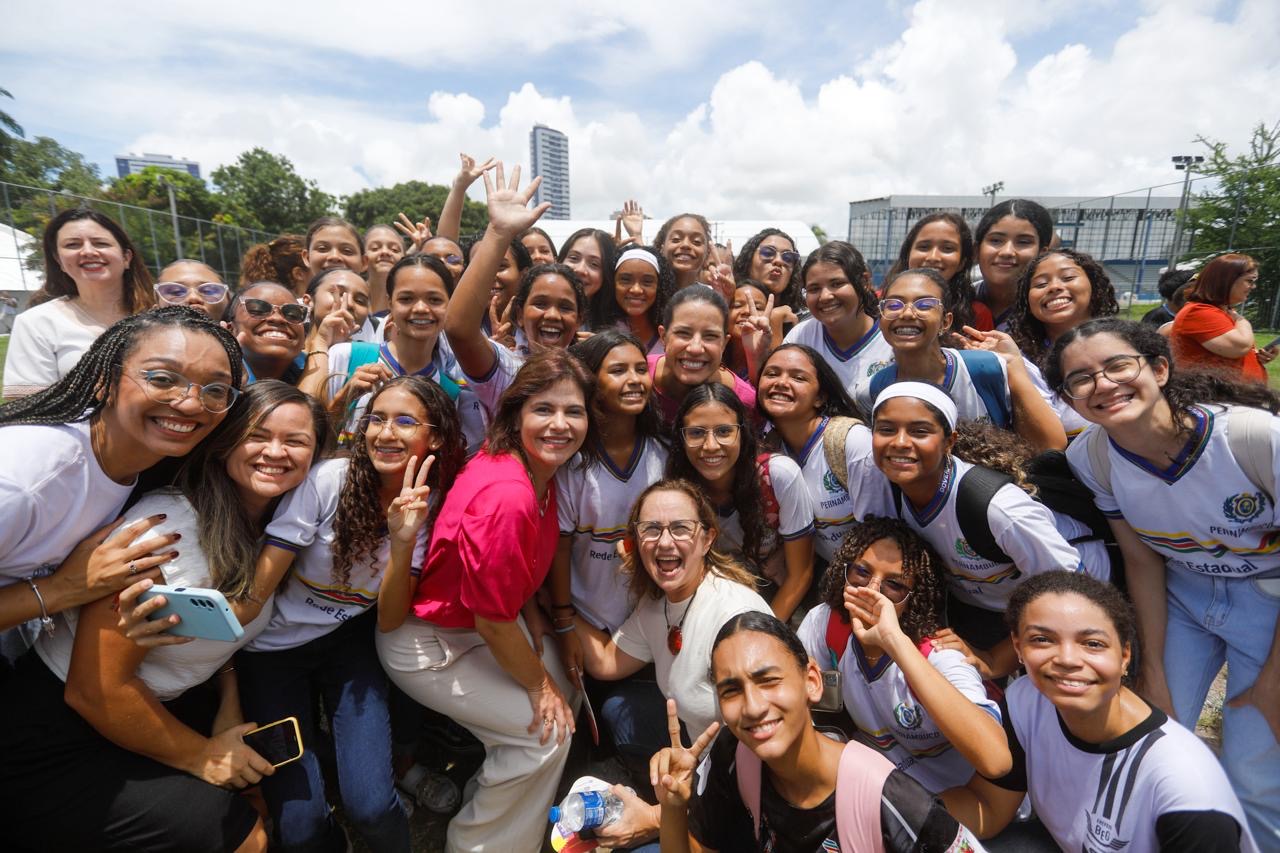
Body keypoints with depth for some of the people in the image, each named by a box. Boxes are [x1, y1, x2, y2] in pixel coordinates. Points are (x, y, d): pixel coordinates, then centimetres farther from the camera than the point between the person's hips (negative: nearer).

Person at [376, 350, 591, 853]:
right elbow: (492, 620, -25)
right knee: (546, 730, -7)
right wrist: (539, 684, -10)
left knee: (565, 694, 11)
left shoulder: (539, 472, -8)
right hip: (427, 645, -8)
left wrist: (536, 628, -2)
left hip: (488, 623, 8)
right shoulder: (505, 496, -35)